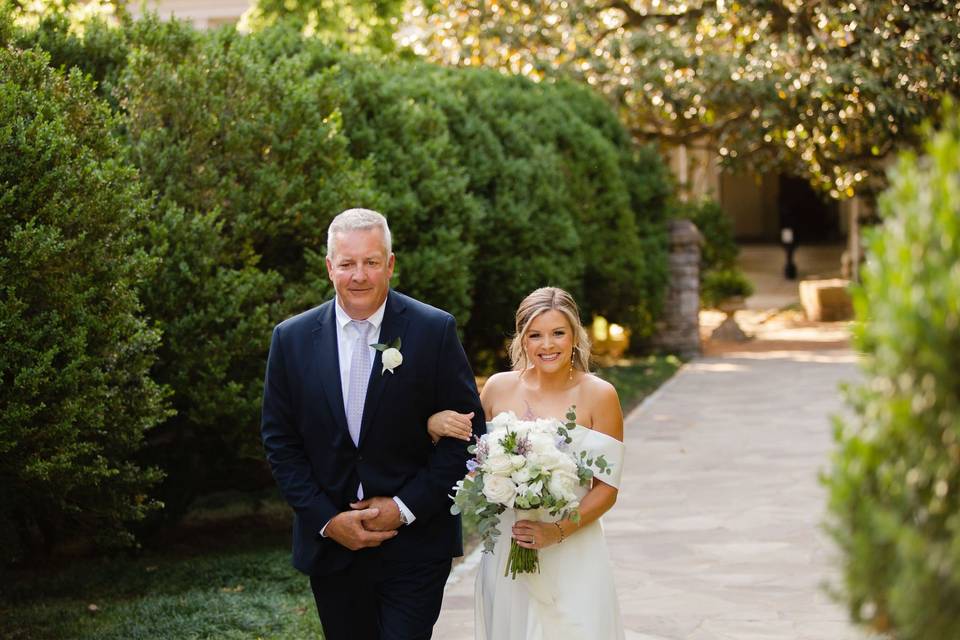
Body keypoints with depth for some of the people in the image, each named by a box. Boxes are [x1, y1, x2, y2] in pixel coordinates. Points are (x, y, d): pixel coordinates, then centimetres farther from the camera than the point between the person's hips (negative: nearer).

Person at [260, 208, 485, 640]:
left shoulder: (435, 330, -5)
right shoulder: (292, 339, 2)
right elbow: (279, 441, 4)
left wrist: (405, 507, -10)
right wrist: (326, 519, -6)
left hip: (415, 547, -2)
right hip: (330, 545, 3)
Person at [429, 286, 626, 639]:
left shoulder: (599, 395, -6)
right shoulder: (499, 387, 1)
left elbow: (606, 487, -5)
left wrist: (557, 531, -19)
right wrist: (435, 427, -6)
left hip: (573, 553, -2)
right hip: (505, 551, 2)